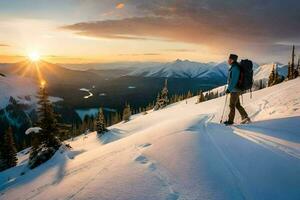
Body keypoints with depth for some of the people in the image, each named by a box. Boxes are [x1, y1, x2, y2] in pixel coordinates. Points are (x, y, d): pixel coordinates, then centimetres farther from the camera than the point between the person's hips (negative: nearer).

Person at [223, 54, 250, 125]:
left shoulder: (235, 68, -19)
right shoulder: (234, 67, 13)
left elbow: (233, 80, -24)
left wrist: (229, 89, -21)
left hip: (235, 90, -10)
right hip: (236, 89, 10)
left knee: (232, 105, -1)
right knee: (237, 104, 16)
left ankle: (230, 120, 8)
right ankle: (245, 117, 23)